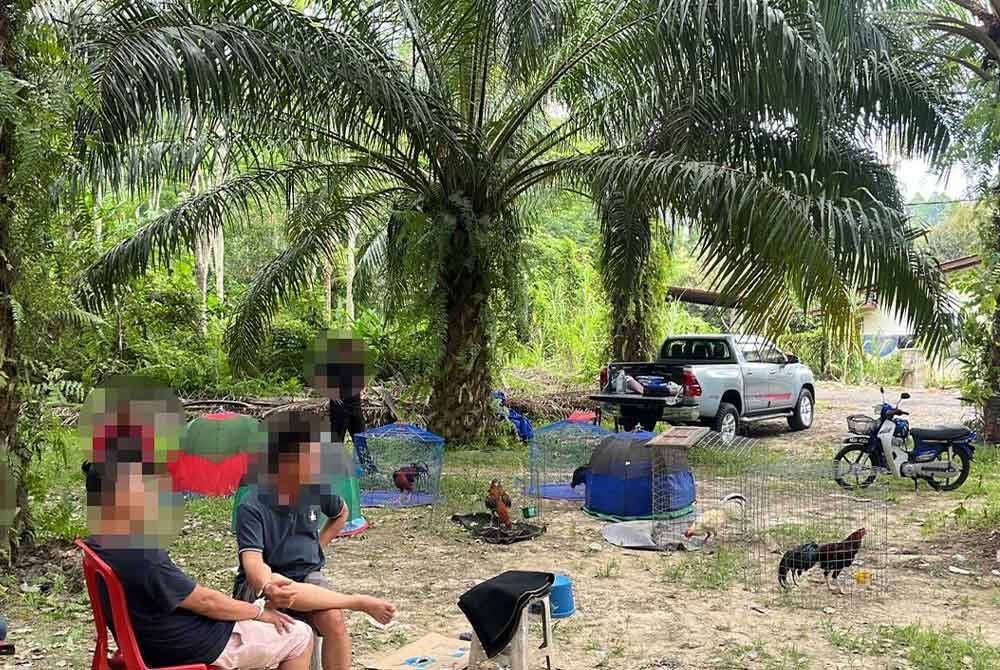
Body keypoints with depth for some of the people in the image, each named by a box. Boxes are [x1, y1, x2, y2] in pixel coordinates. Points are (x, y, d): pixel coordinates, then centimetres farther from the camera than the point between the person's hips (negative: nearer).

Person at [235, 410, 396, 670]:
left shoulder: (317, 489, -4)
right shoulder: (251, 507, -18)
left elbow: (341, 514, 20)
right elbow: (253, 561, -30)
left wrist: (319, 544, 8)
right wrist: (267, 587, -51)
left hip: (308, 576, 3)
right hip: (260, 583, -3)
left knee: (334, 619, -29)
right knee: (276, 584, -39)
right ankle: (360, 603, -22)